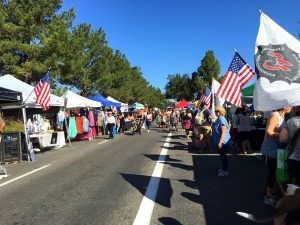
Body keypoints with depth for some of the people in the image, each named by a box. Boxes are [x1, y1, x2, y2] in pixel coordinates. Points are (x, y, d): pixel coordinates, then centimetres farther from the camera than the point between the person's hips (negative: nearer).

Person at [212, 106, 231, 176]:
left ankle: (225, 171, 9)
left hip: (222, 141, -10)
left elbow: (223, 132, -26)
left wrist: (220, 142, -28)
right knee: (222, 155, 19)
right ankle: (223, 168, 31)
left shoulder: (222, 120, -21)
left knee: (223, 155, -1)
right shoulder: (219, 119, 10)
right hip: (219, 141, 10)